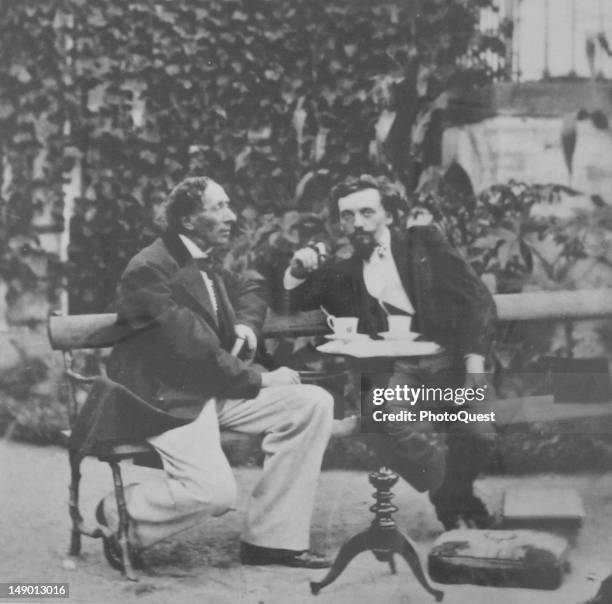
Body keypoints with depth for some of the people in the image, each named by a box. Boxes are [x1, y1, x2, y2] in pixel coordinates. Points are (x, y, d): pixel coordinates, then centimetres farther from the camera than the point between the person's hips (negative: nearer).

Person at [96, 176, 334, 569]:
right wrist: (258, 379, -15)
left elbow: (249, 287, 31)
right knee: (214, 490, -29)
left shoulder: (206, 264, 11)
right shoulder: (149, 270, -17)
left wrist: (246, 322, 7)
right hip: (165, 400, -9)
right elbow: (191, 347, -22)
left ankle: (272, 537, -2)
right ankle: (118, 515, 3)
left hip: (213, 389, 9)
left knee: (313, 403, -7)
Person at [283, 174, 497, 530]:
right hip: (390, 370, 1)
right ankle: (458, 512, -2)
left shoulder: (424, 244, 11)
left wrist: (475, 358, -11)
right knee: (399, 431, -30)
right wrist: (298, 271, -6)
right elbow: (292, 304, 15)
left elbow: (478, 299, 3)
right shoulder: (342, 273, 18)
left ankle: (456, 499, 11)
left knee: (476, 433, -25)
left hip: (445, 359, -1)